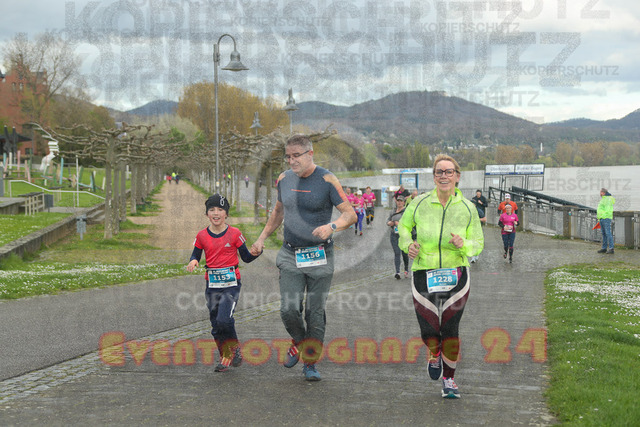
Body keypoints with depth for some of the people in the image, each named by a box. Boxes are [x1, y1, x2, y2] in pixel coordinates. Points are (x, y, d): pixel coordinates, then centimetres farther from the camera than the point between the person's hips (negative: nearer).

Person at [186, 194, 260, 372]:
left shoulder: (234, 234, -2)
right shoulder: (202, 236, 4)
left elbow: (246, 257, 4)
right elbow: (196, 255, 13)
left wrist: (256, 252, -16)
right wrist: (193, 262, -10)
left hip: (231, 282, -3)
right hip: (212, 284, 4)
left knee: (224, 319, -19)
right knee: (216, 324, 7)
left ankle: (235, 349, 6)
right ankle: (225, 358, 23)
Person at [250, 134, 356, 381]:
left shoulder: (327, 180, -8)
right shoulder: (284, 179, 7)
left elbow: (350, 214, -10)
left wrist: (331, 226, -29)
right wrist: (262, 238, 21)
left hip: (320, 257, -3)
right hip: (290, 256, 3)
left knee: (315, 313, 0)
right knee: (289, 309, -9)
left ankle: (310, 363, 15)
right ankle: (298, 342, 22)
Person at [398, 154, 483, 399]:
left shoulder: (467, 208, -1)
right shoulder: (419, 203, -3)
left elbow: (478, 244, 4)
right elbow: (404, 225, 15)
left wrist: (463, 245, -18)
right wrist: (407, 244, -5)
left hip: (456, 276, 0)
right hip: (424, 275, 0)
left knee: (450, 330, -1)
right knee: (429, 332, -5)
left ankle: (449, 379, 19)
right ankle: (434, 354, 33)